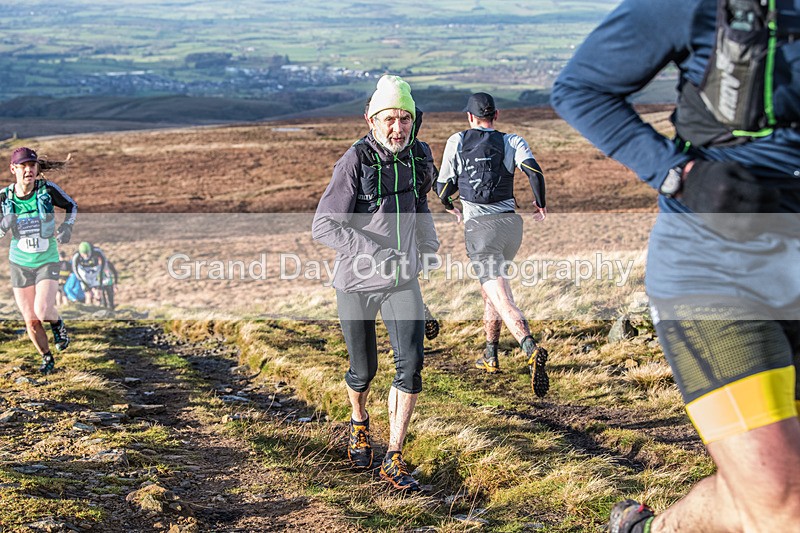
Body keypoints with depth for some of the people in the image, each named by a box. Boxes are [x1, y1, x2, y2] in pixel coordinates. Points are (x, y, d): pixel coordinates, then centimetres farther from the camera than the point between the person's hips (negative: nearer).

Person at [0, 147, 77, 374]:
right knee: (31, 321, 5)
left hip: (48, 262, -2)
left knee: (42, 311, -22)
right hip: (20, 264, 2)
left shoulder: (48, 189, -12)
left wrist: (67, 226, -11)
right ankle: (47, 358, 31)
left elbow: (72, 205, 6)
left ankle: (58, 324, 15)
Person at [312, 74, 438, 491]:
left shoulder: (419, 157, -1)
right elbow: (323, 226, -22)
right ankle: (359, 423, 46)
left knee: (411, 364, -12)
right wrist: (373, 254, -30)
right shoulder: (356, 161, -18)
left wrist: (429, 244, 25)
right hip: (357, 283, -3)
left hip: (402, 281, 3)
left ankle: (394, 460, -3)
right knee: (363, 370, 12)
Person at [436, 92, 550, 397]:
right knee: (490, 287, 26)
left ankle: (532, 350, -39)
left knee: (502, 300, -15)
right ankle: (490, 356, 32)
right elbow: (534, 171, -8)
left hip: (478, 226, -3)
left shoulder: (457, 141, 9)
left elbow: (443, 188, 9)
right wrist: (540, 204, 9)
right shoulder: (512, 141, 9)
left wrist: (449, 206, 32)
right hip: (511, 223, 4)